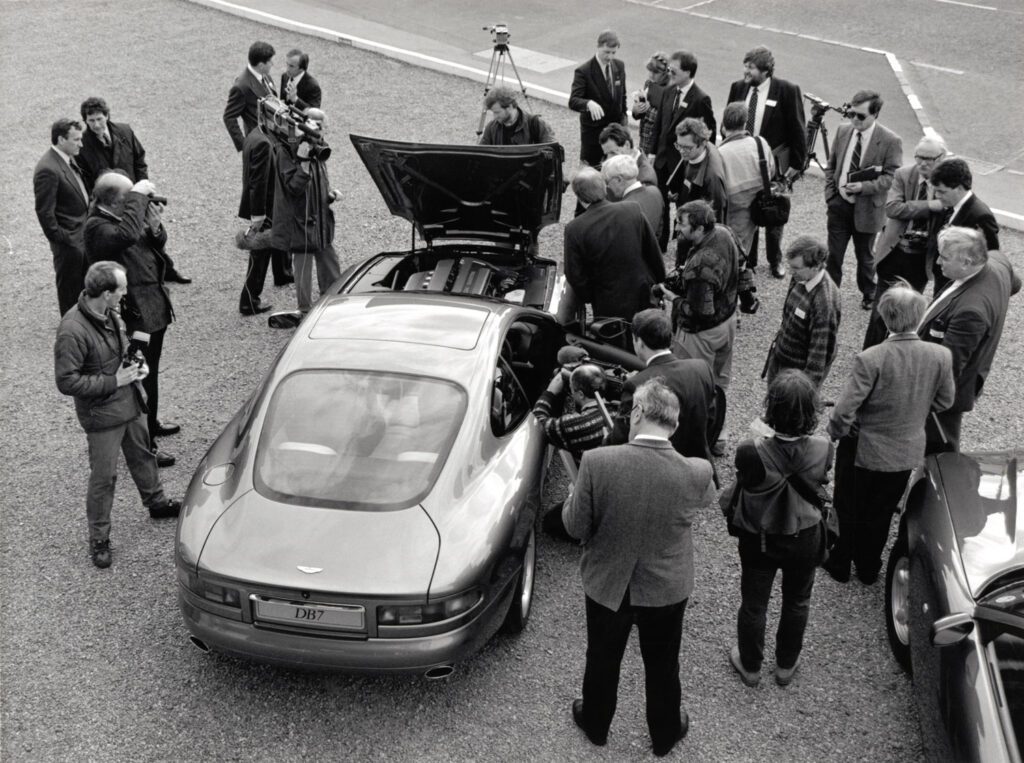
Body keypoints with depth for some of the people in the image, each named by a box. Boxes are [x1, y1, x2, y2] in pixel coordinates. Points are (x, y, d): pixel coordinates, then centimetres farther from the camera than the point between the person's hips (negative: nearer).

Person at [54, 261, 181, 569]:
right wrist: (113, 381, -24)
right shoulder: (73, 331, -29)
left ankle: (156, 502, 50)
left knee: (143, 455, 26)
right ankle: (99, 539, 20)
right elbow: (67, 381, -26)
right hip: (102, 415, -8)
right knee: (103, 477, 4)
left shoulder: (110, 313, -3)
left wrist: (136, 364, -2)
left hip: (130, 403, 8)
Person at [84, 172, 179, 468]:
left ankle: (150, 424, 44)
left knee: (150, 374, 25)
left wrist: (153, 223, -6)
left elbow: (158, 243, 16)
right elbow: (127, 234, -41)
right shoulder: (97, 227, -19)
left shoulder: (123, 214, 8)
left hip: (154, 308, 10)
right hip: (135, 315, -9)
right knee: (141, 380, -3)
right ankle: (144, 446, 6)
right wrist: (138, 197, -32)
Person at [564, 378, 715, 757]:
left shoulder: (596, 462, -29)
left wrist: (576, 497, 4)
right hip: (667, 589, 0)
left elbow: (576, 527, -16)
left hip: (607, 584, 0)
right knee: (662, 666, 26)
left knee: (602, 660, 27)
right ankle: (665, 735, 49)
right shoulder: (697, 472, -24)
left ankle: (596, 725, 51)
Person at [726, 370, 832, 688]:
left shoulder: (751, 452, -35)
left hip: (759, 540, -1)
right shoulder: (822, 449, -27)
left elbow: (741, 488, -14)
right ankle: (786, 666, 47)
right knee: (797, 603, 27)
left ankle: (750, 667, 44)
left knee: (753, 605, 23)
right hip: (805, 540, 2)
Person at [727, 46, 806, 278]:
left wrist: (796, 164, -7)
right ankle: (747, 260, 23)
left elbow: (797, 130, -7)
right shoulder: (738, 88, -1)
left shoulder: (787, 91, -12)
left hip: (774, 164, -3)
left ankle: (775, 261, 29)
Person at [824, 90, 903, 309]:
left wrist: (863, 187, -27)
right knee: (833, 254, 5)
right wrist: (830, 194, 0)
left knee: (864, 256, 15)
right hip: (839, 204, 3)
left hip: (866, 208, -3)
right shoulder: (843, 131, 1)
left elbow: (891, 178, -14)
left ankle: (868, 294, 38)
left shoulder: (891, 141, -14)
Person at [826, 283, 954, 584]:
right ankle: (869, 568, 43)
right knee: (880, 514, 25)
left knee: (849, 510, 22)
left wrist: (837, 432, -6)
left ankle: (841, 564, 41)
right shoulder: (941, 356, -18)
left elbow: (843, 412, -27)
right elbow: (944, 402, -1)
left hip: (863, 449, -3)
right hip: (908, 451, 4)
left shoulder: (870, 360, -31)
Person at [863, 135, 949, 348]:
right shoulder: (903, 174, -7)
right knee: (882, 308, 1)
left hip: (922, 258, 1)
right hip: (896, 253, -1)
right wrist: (929, 206, -28)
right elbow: (892, 208, -21)